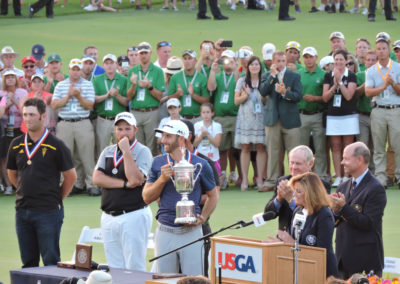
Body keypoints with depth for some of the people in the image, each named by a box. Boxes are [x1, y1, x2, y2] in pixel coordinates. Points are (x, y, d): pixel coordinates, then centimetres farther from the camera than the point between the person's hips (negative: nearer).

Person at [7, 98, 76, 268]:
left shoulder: (56, 146, -5)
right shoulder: (17, 145, 8)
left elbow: (71, 176, 0)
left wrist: (57, 199, 3)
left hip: (49, 211, -5)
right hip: (23, 210, 5)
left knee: (51, 262, -4)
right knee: (28, 262, 9)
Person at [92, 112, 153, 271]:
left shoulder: (143, 152, -2)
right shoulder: (107, 152, 15)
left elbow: (136, 179, -17)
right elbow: (97, 178, 0)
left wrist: (126, 151, -14)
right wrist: (124, 184, -10)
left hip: (134, 216, -6)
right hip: (109, 217, 6)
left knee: (134, 269, -9)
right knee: (114, 270, 8)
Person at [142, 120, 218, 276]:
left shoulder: (200, 165, 0)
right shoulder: (158, 163, 6)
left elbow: (213, 195, 11)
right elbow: (147, 197, 5)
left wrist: (202, 218, -2)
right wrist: (162, 179, -10)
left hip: (191, 232, -2)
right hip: (165, 232, 2)